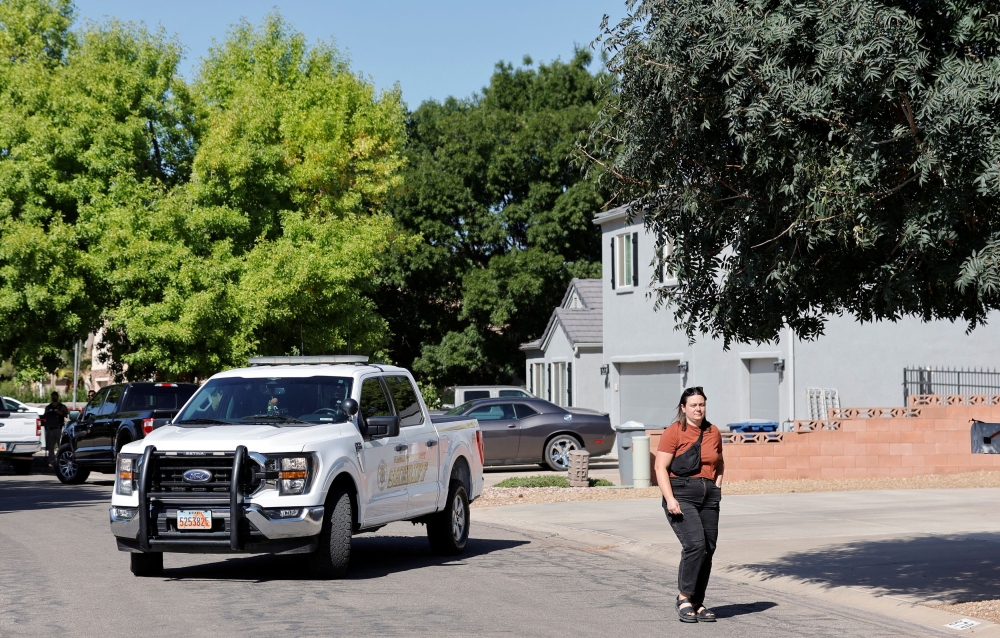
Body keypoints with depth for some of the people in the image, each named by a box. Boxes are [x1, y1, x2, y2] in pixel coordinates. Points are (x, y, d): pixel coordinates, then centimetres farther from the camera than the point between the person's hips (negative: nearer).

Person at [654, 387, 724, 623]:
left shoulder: (714, 433, 12)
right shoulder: (673, 433, -5)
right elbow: (661, 468, -8)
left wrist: (717, 488, 12)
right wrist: (670, 498, -17)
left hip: (708, 497, 6)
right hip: (681, 495, -6)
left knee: (708, 550, 4)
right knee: (695, 544, -20)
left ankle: (697, 604, 14)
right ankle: (684, 598, -8)